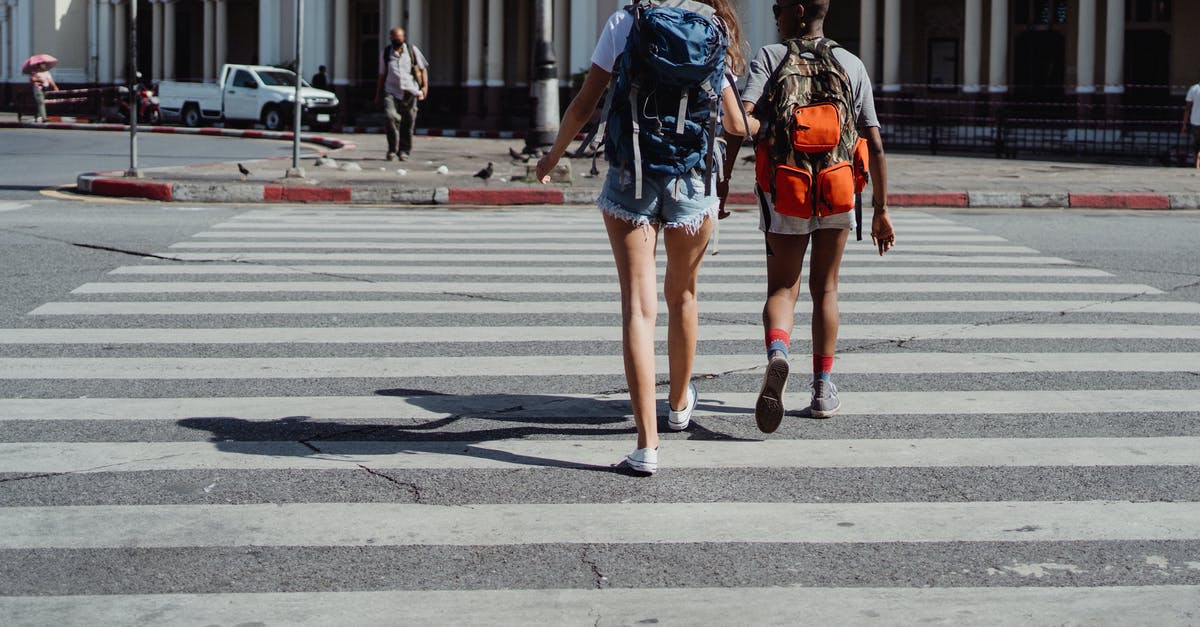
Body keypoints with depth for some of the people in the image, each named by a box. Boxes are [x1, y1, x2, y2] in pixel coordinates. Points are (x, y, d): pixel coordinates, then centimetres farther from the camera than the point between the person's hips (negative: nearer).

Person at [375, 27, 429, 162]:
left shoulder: (413, 50, 8)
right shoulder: (386, 53, 11)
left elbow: (423, 69, 12)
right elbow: (382, 76, 17)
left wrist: (425, 86, -1)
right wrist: (378, 95, 16)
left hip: (410, 93, 0)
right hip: (391, 91, 0)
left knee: (408, 123, 1)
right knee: (391, 116, -21)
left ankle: (404, 151, 16)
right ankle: (392, 149, -11)